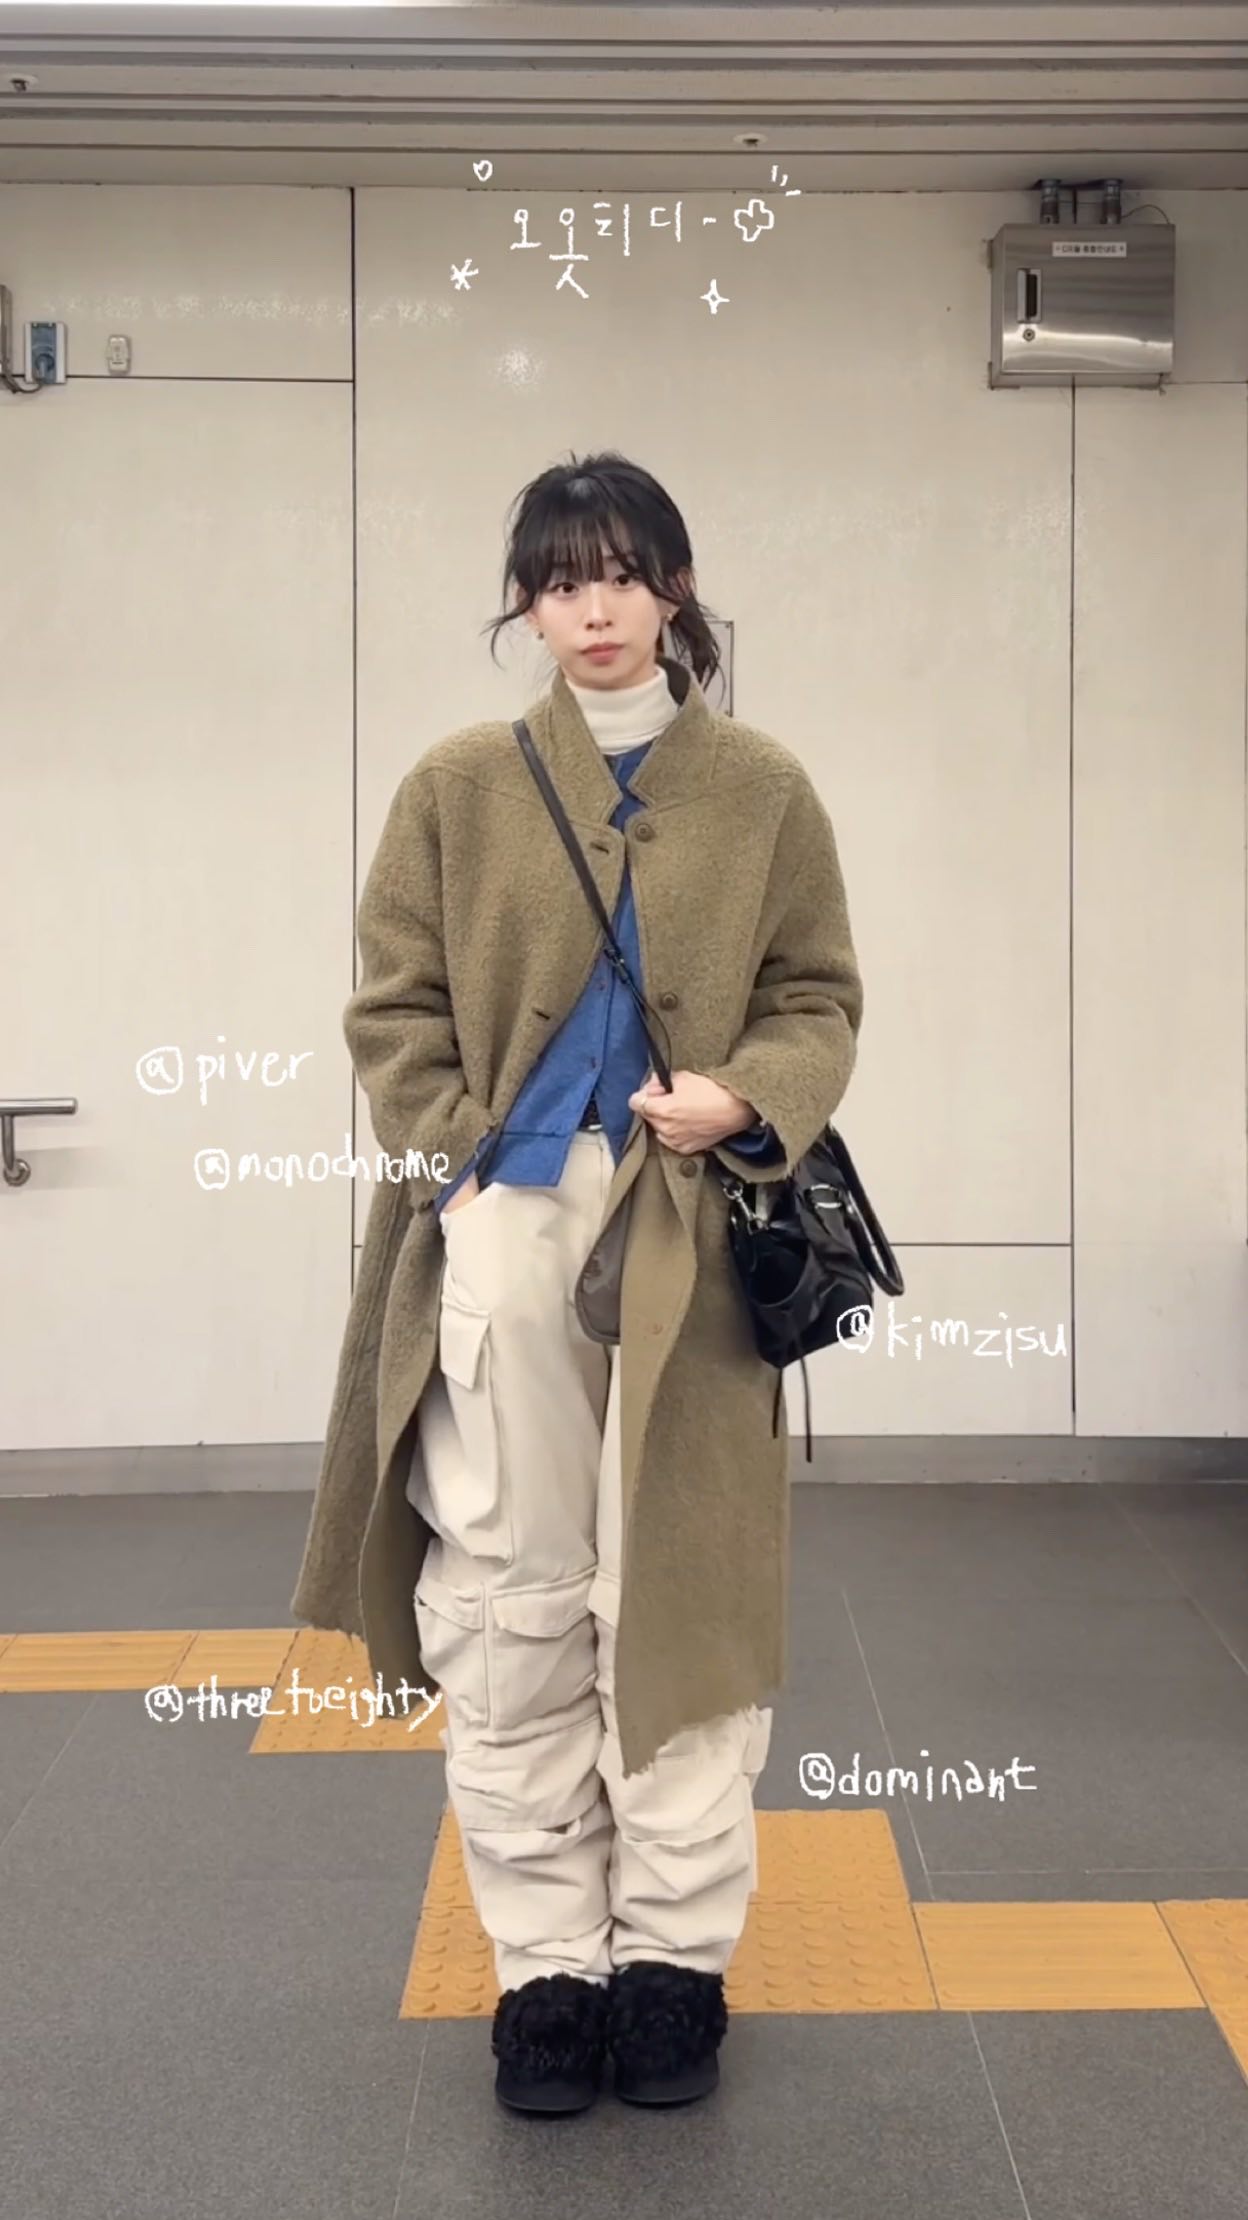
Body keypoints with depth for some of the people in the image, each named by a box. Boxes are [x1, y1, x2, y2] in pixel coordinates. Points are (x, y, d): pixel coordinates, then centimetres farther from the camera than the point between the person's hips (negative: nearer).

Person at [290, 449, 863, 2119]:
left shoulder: (762, 790, 5)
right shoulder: (458, 787, 6)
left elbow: (819, 998, 8)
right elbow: (395, 1010, 6)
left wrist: (749, 1102, -12)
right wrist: (458, 1166, -7)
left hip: (689, 1240, 0)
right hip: (501, 1234, 0)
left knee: (682, 1597, 5)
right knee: (507, 1607, 3)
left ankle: (676, 1951, 19)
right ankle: (548, 1963, 15)